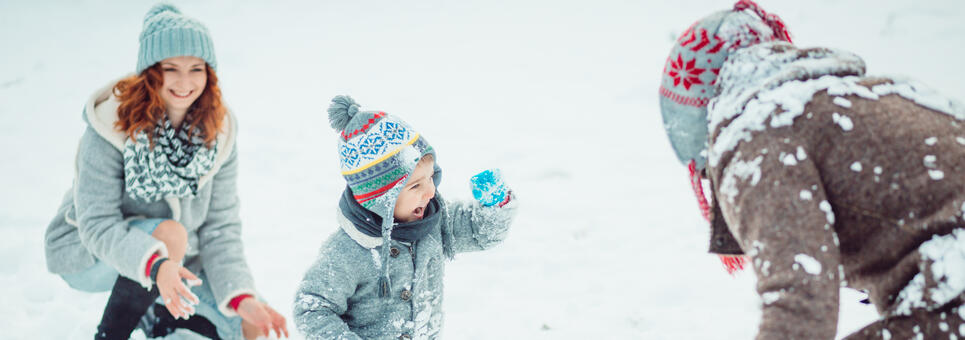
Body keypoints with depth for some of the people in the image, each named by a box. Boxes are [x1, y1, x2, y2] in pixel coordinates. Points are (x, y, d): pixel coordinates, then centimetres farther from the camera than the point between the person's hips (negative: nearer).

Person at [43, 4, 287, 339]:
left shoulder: (218, 134, -10)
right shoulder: (111, 125, -24)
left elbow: (220, 227, -10)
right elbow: (97, 225, -29)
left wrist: (241, 297, -25)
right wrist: (155, 265, -48)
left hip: (172, 262, 5)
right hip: (89, 256, -5)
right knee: (171, 233, -36)